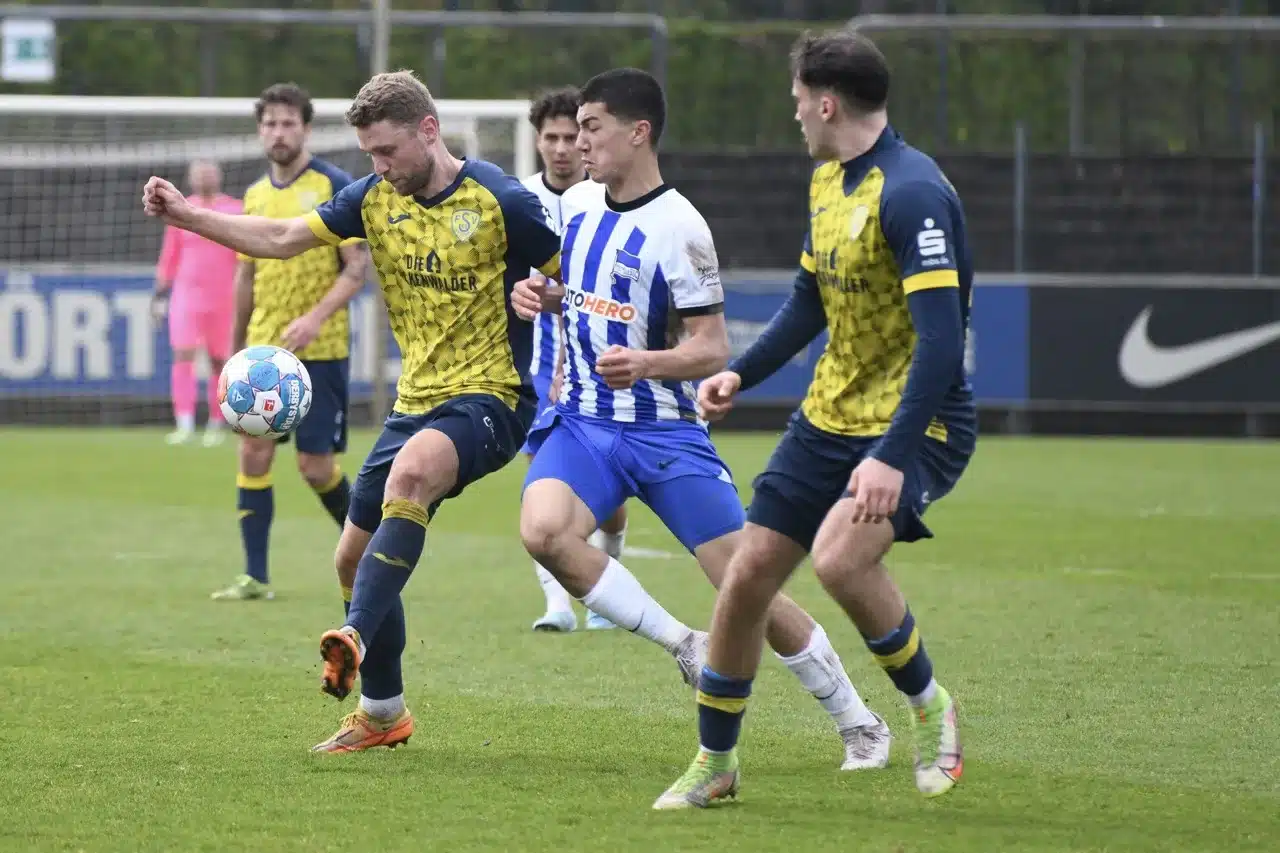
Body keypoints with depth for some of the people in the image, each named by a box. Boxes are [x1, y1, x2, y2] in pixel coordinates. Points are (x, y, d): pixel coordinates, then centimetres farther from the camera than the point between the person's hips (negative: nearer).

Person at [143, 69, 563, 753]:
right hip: (416, 401, 8)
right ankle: (382, 712, 26)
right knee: (355, 560, 8)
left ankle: (357, 640, -46)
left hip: (487, 397, -8)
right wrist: (185, 215, -1)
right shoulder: (376, 198, 5)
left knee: (409, 473, -39)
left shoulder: (499, 201, -11)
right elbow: (280, 239, 7)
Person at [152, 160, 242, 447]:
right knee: (182, 356, -13)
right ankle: (184, 424, -18)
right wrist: (160, 292, 12)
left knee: (219, 361, 4)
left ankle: (215, 425, 14)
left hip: (223, 298, -1)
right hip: (185, 294, 1)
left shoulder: (235, 211, 3)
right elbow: (169, 257, 14)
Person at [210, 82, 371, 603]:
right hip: (264, 347, 5)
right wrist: (237, 350, 20)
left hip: (320, 350, -5)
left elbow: (357, 268, -11)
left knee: (315, 466, -3)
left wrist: (315, 318, -24)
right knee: (253, 452, -5)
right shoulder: (255, 196, 10)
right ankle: (255, 576, -2)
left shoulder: (335, 187, -7)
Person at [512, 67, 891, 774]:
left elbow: (712, 349, -14)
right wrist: (544, 295, 3)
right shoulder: (577, 204, 6)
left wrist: (645, 363, -33)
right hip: (582, 423, 5)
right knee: (542, 530, -27)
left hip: (665, 431, -5)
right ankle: (684, 646, -10)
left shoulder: (678, 227, -13)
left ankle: (859, 726, 11)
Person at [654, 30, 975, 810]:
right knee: (746, 578, 5)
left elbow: (942, 336, -28)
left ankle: (929, 707, -6)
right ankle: (715, 763, 23)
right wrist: (741, 375, 11)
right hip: (829, 417, 9)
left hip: (917, 423, -9)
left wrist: (892, 457, -34)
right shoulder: (828, 181, 9)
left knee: (840, 556, -31)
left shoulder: (911, 192, -21)